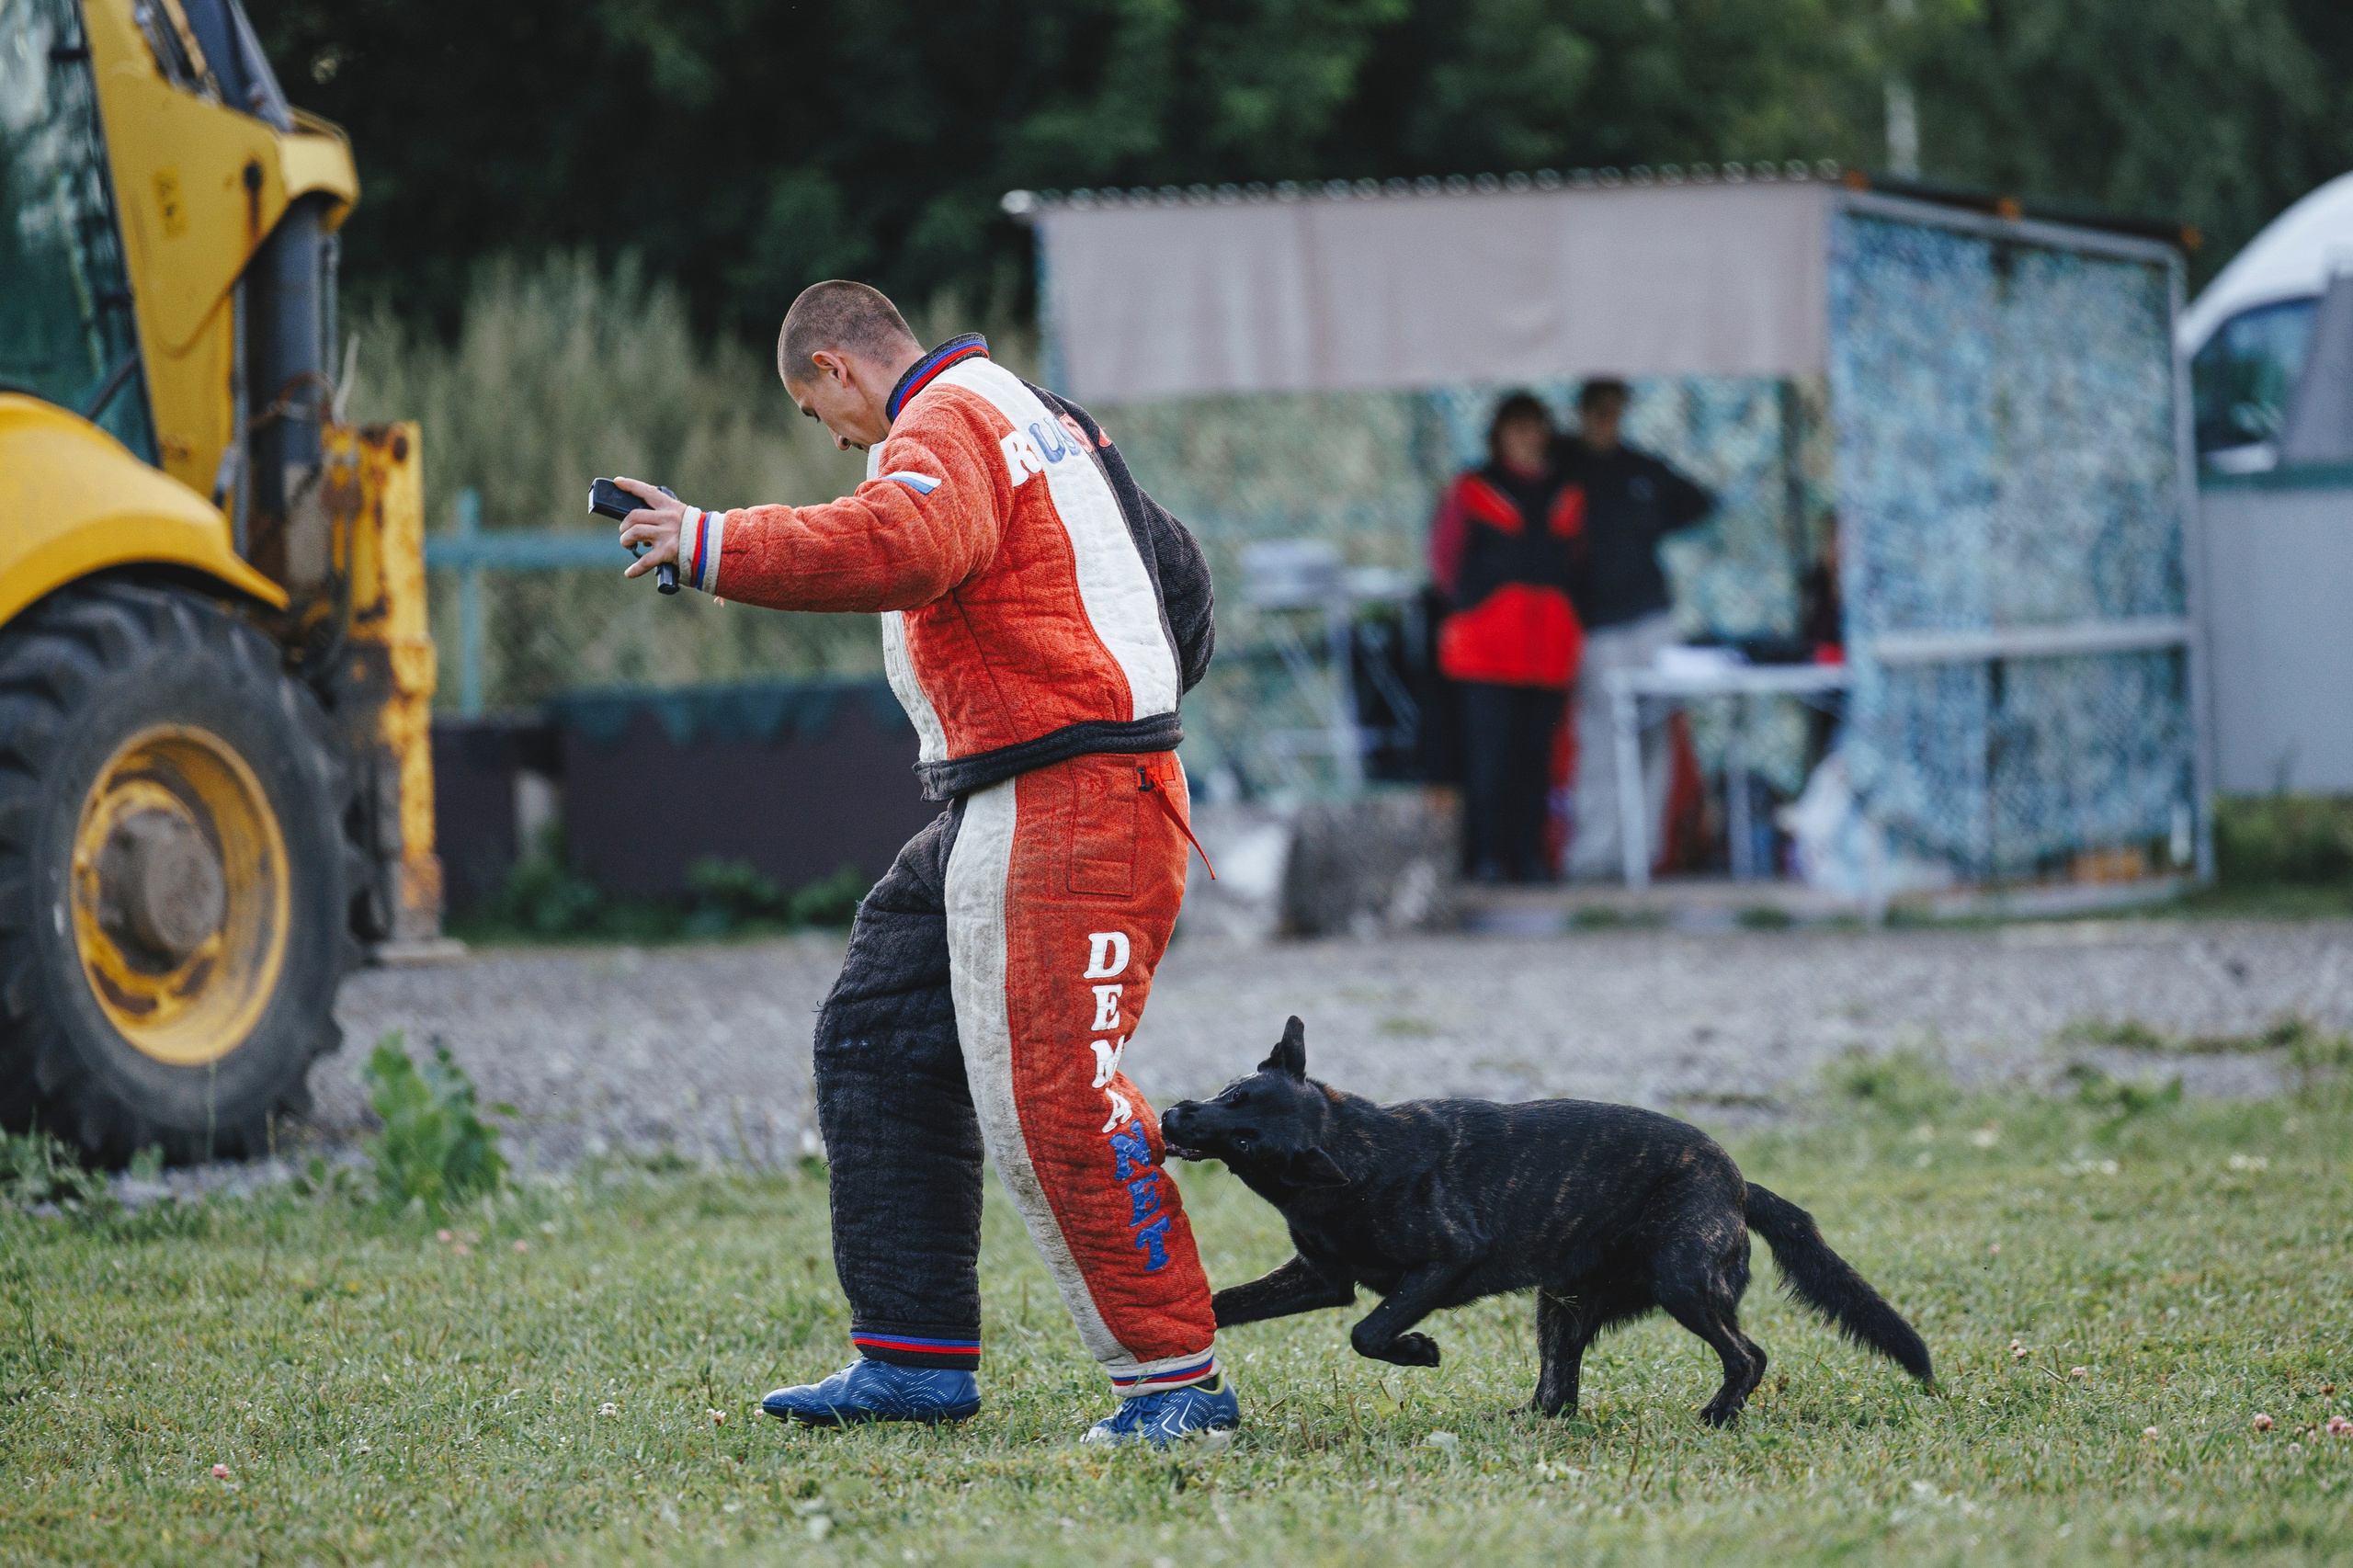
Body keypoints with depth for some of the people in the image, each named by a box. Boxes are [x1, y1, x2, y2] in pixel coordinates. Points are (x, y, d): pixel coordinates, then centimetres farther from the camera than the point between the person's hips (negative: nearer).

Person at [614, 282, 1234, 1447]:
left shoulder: (946, 425, -12)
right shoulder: (1027, 413, 20)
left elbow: (898, 548, -32)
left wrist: (712, 548, -29)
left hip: (1074, 810, -11)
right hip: (994, 814, 11)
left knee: (1056, 1092, -15)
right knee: (876, 1044, 12)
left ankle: (1178, 1378, -11)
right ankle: (916, 1359, 14)